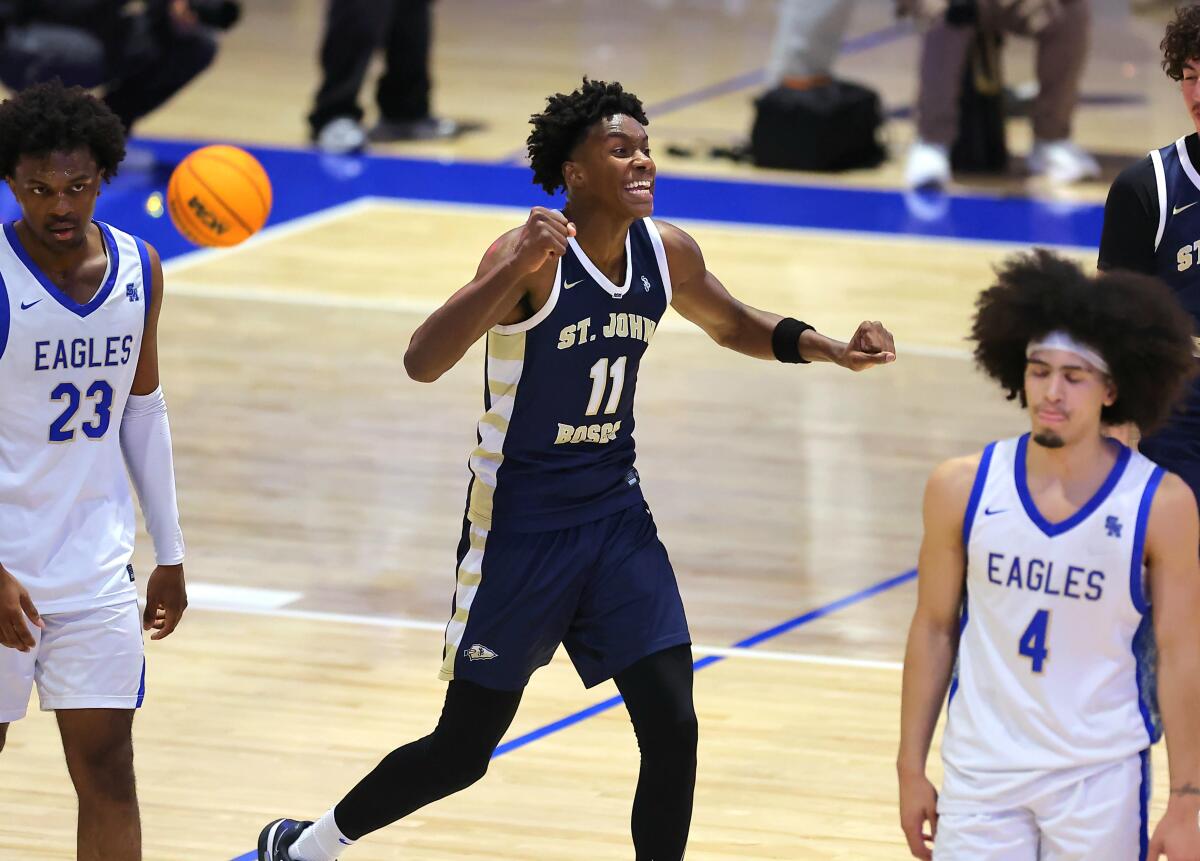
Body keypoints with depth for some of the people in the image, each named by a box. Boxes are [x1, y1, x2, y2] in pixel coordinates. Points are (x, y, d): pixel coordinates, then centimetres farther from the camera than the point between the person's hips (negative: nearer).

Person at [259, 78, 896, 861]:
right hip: (520, 526, -5)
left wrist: (830, 350, 3)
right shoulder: (532, 256, -22)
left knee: (672, 729, -7)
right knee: (463, 751, 5)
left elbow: (735, 325, 20)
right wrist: (517, 268, -47)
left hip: (616, 518, 5)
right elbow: (422, 363, -35)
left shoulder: (667, 253, -2)